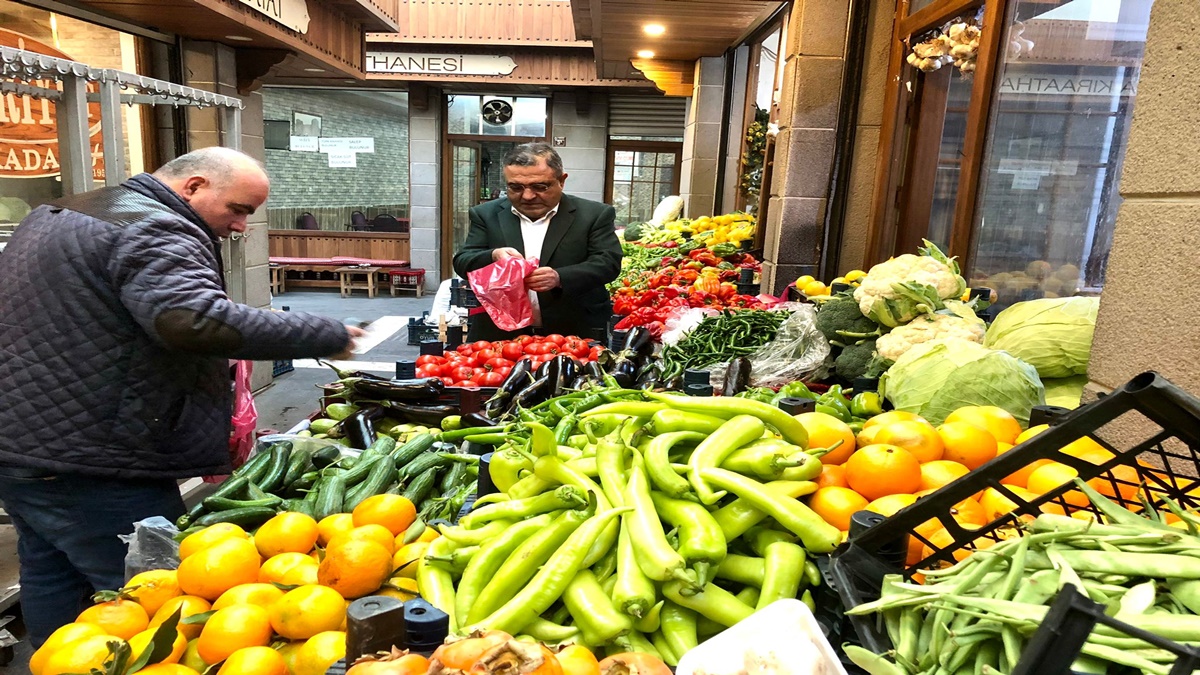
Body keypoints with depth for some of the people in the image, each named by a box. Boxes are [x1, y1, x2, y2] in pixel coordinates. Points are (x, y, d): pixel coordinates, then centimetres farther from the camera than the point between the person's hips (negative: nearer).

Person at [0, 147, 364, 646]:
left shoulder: (58, 214, 17)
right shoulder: (152, 232, -18)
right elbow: (196, 320, -36)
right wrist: (327, 337, -32)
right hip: (94, 469, -10)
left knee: (50, 581, 21)